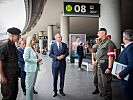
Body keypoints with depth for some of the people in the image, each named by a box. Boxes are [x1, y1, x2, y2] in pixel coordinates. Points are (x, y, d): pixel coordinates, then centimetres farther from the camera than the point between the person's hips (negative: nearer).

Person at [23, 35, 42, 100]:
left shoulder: (33, 48, 13)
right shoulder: (27, 48, -11)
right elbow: (26, 59, -19)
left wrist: (38, 59, 3)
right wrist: (36, 60, -16)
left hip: (35, 68, 9)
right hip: (30, 69, -9)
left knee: (32, 85, 16)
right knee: (29, 86, -1)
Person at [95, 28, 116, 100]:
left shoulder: (109, 43, -12)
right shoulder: (101, 43, 16)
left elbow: (111, 56, -18)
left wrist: (109, 68, -22)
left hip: (105, 65, -9)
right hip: (99, 64, 10)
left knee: (106, 83, -2)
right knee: (100, 82, 19)